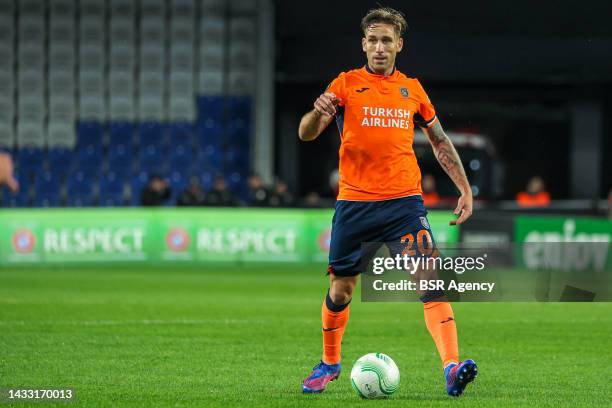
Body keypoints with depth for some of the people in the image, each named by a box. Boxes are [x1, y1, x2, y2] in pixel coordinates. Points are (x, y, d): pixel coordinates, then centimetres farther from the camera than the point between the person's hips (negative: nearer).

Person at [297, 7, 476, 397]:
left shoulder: (412, 89, 11)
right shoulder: (346, 84, 3)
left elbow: (440, 141, 21)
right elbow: (306, 134, -6)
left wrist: (465, 188, 14)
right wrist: (318, 113, -29)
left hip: (404, 200, 1)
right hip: (354, 202, -1)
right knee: (341, 291, 8)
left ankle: (452, 368, -25)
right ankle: (330, 363, 31)